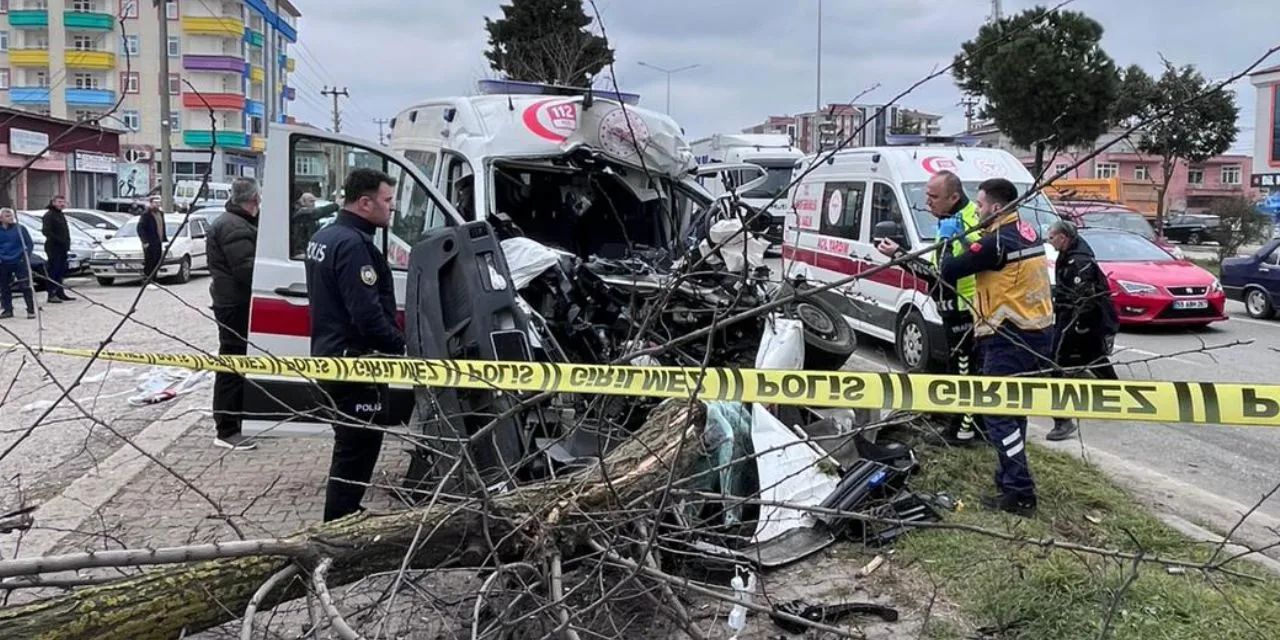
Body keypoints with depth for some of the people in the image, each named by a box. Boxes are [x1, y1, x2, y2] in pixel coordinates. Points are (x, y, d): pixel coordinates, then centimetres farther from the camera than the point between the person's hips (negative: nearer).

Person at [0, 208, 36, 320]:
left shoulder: (20, 229, -2)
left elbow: (29, 244, 0)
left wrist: (26, 257, -9)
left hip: (19, 262, -3)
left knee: (25, 287, -6)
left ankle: (31, 310, -2)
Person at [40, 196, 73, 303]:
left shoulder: (61, 214, 18)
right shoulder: (49, 215, -10)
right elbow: (45, 231, -19)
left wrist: (67, 243, 13)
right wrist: (59, 240, -23)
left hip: (62, 248, 9)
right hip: (53, 248, -9)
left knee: (61, 272, 12)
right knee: (53, 272, -8)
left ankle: (60, 293, 19)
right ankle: (51, 295, -7)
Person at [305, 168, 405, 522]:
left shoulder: (324, 237, 14)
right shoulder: (354, 244, -20)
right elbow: (368, 313, -27)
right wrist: (399, 345, -15)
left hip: (330, 354, 11)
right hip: (356, 361, -11)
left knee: (351, 443, 21)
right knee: (359, 446, -3)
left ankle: (343, 518, 33)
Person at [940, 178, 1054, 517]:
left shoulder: (998, 241, -18)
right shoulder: (1029, 233, 11)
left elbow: (950, 270, -16)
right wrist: (964, 245, 9)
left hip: (1010, 339, -10)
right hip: (1038, 333, 10)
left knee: (998, 414, -5)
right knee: (1012, 410, 18)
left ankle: (1020, 494, -5)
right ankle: (1010, 480, 28)